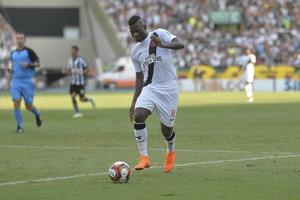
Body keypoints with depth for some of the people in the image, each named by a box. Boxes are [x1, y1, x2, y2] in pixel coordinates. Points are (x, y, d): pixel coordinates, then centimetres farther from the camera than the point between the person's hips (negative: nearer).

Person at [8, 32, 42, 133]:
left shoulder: (29, 51, -4)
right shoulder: (13, 53, 10)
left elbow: (38, 63, -4)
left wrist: (28, 65, -20)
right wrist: (10, 67, 4)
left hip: (27, 81, -4)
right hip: (16, 81, 4)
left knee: (28, 106, -1)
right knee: (16, 103, -11)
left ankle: (37, 114, 34)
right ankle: (20, 126, -3)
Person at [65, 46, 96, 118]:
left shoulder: (80, 60, -11)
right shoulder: (70, 60, 5)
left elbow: (87, 68, -4)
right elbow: (69, 71, 12)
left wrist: (82, 72, -21)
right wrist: (66, 71, -10)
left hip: (81, 82, -5)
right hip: (73, 82, 5)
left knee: (82, 99, -2)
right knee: (72, 96, -9)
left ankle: (91, 100, 31)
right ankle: (77, 112, 2)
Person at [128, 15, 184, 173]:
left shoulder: (159, 34, -3)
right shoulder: (135, 52, 11)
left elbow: (180, 44, -19)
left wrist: (163, 45, -39)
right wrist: (133, 102, 13)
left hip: (169, 88, -4)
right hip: (149, 88, 4)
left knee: (166, 128, 2)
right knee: (138, 116, -24)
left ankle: (171, 153, 37)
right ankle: (144, 157, -16)